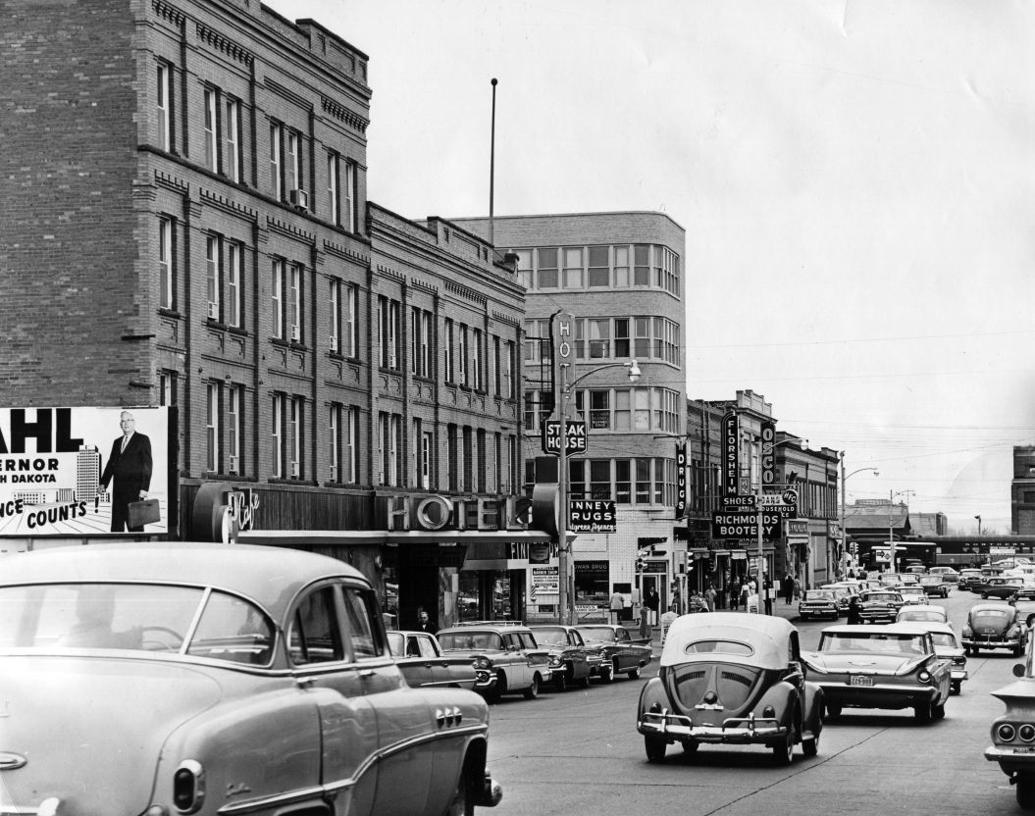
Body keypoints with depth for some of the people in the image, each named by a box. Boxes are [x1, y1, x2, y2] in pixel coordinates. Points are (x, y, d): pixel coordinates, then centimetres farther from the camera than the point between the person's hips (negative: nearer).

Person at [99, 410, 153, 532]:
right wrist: (103, 483, 6)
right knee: (116, 524, 6)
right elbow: (111, 464, 19)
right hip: (118, 488, 6)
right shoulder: (117, 442, 18)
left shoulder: (142, 440, 0)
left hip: (134, 489, -6)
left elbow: (147, 465, -6)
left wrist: (144, 488, -14)